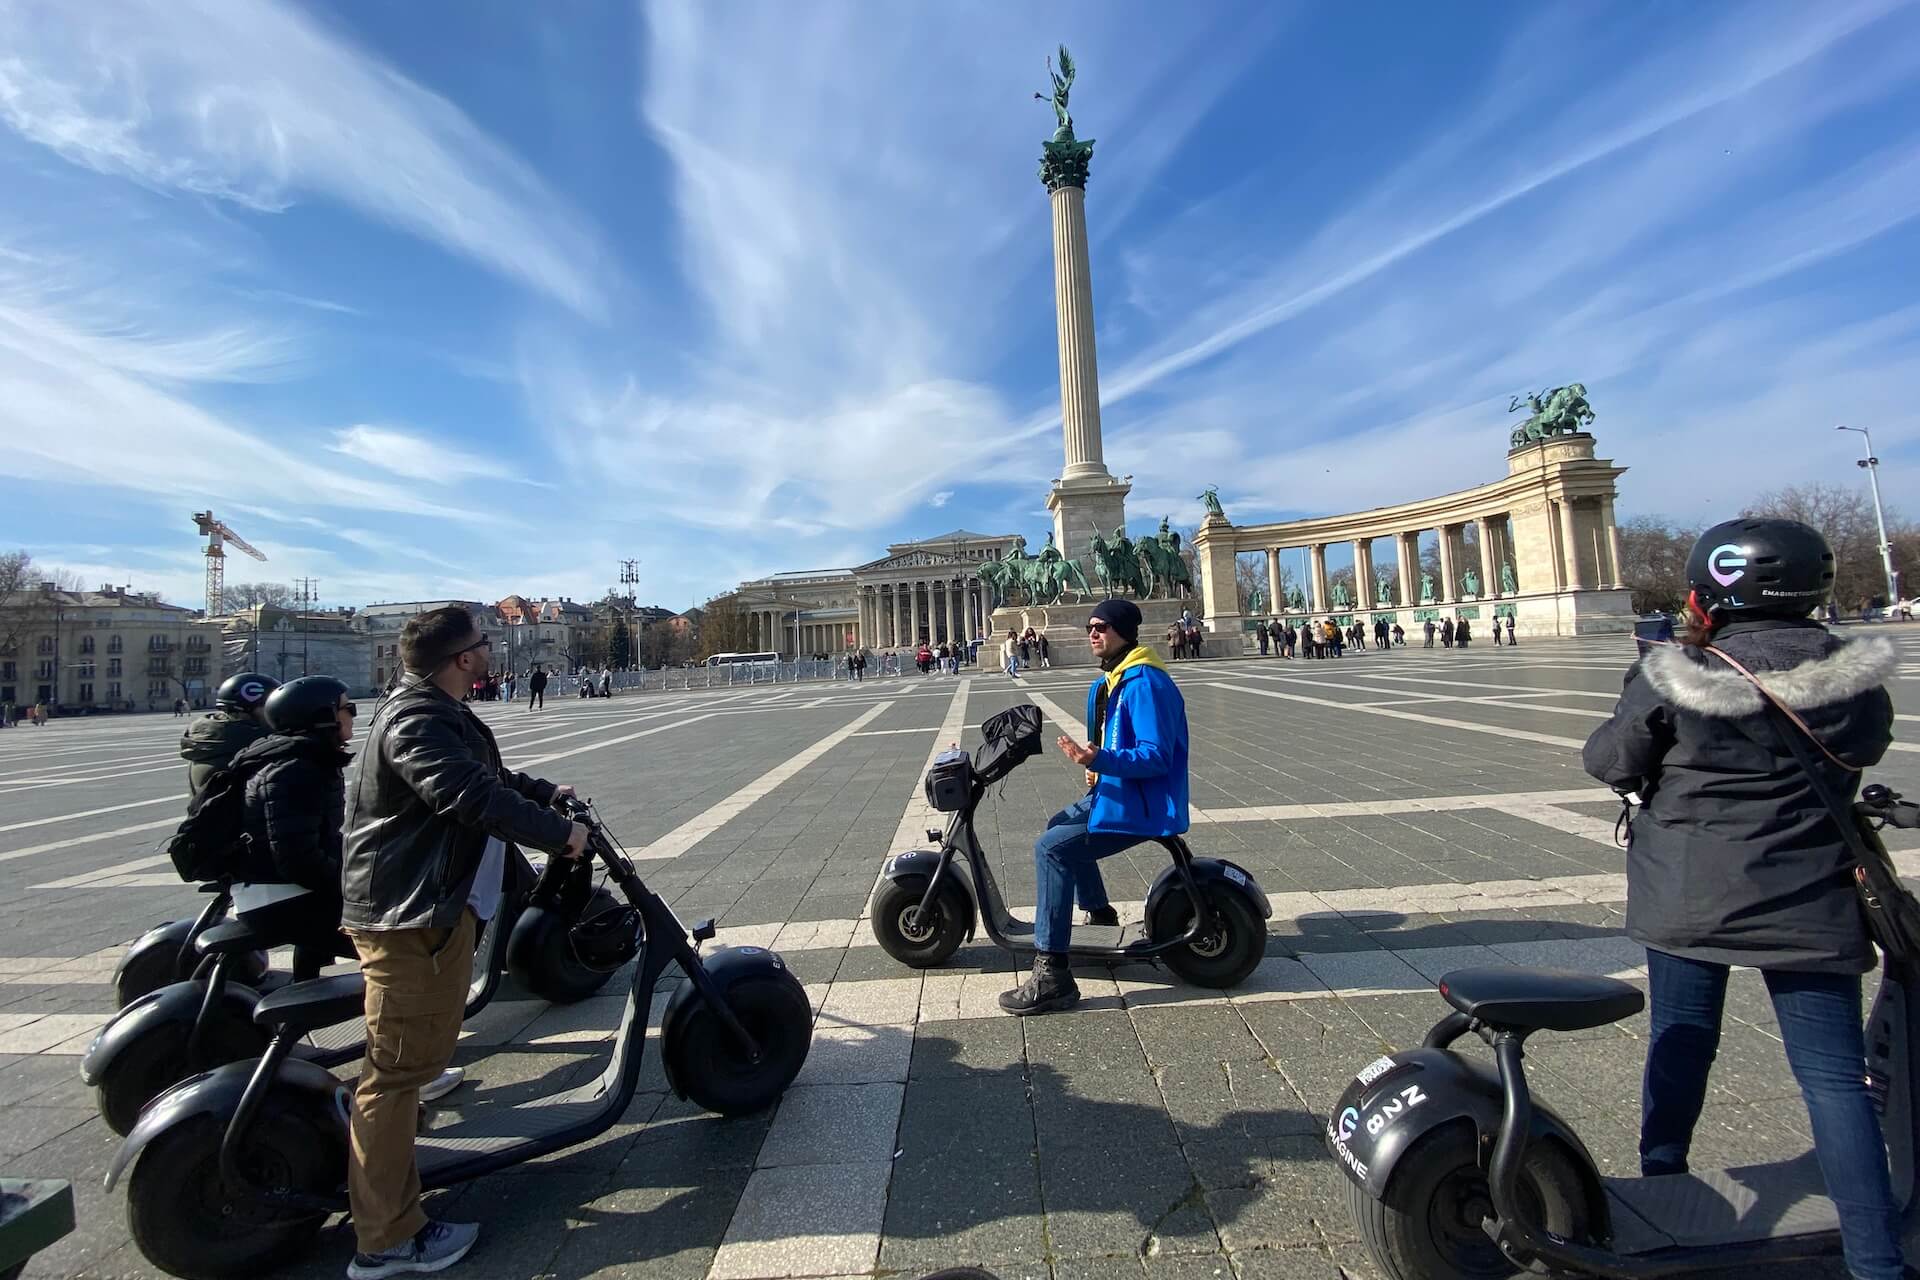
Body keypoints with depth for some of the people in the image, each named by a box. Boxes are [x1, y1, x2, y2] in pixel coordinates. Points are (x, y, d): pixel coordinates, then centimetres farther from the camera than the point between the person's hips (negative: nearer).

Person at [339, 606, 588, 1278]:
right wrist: (557, 833, -23)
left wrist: (546, 792, 15)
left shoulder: (439, 713, 13)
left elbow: (487, 773, 23)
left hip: (433, 901, 11)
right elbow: (474, 796, -32)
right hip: (409, 914, -11)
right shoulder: (417, 722, -23)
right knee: (398, 1066, -2)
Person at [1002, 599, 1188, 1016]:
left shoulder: (1144, 681, -20)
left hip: (1141, 805, -11)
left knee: (1052, 848, -22)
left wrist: (1099, 760, -40)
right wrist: (1097, 768, 9)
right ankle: (1098, 911, 42)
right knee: (1059, 824, 27)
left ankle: (1052, 974, -18)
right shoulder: (1111, 679, 12)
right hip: (1116, 789, 11)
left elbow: (1156, 757, -28)